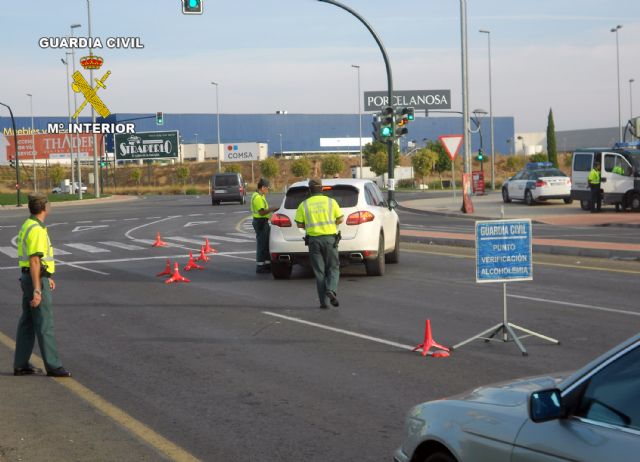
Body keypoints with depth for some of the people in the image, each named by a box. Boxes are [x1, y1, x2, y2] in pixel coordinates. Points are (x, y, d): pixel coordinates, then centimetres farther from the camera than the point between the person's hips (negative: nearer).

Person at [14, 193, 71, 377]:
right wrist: (37, 290, -25)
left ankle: (21, 365, 14)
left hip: (29, 278, 10)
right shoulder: (37, 230, -19)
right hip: (36, 280, -10)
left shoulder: (28, 225, 13)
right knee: (45, 324, -7)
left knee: (27, 323, 11)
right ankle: (52, 366, -5)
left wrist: (47, 277, 31)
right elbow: (34, 262, -23)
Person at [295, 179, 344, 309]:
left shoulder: (304, 205, 2)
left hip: (313, 239, 1)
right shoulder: (331, 202, 1)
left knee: (319, 271, 7)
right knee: (333, 268, 8)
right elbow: (340, 219, 2)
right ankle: (331, 290, -19)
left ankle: (323, 301, 3)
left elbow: (299, 224, 0)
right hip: (330, 238, -1)